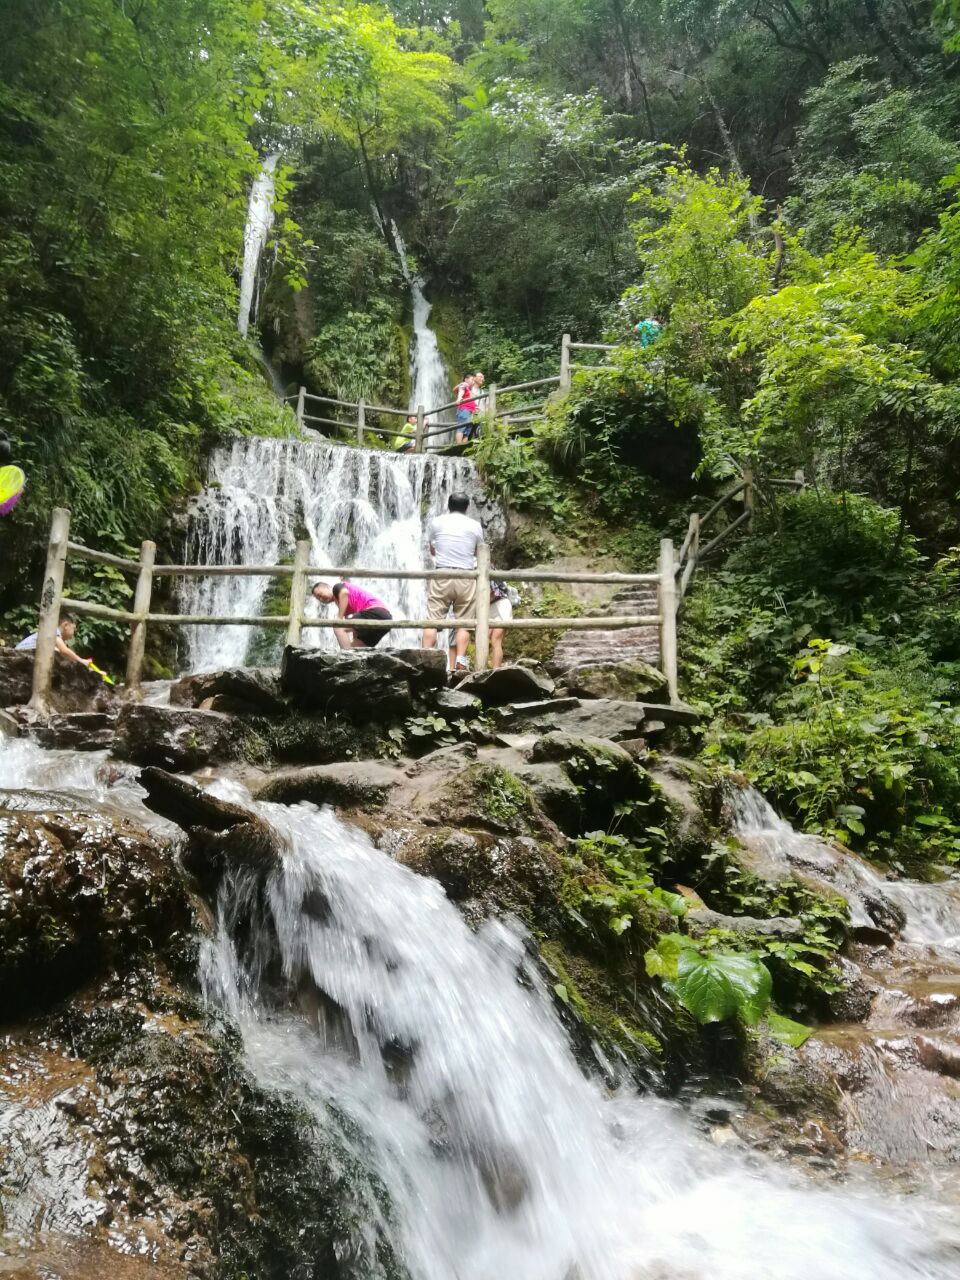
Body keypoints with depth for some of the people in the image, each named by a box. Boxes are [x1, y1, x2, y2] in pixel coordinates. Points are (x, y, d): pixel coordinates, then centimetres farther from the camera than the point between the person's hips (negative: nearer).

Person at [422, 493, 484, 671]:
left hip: (441, 577, 0)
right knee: (463, 623, 3)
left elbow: (432, 550, 15)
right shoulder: (475, 525, 6)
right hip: (466, 578, 0)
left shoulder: (436, 522, 6)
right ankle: (460, 662, -7)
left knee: (432, 621, 0)